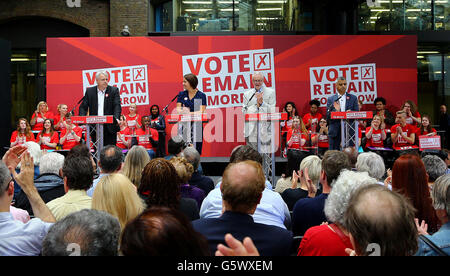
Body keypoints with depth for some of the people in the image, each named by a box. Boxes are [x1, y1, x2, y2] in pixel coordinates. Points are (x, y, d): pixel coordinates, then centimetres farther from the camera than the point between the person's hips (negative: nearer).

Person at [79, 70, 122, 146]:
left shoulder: (114, 90, 2)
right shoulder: (89, 91, 7)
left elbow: (117, 106, -9)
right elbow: (83, 107, 6)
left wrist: (116, 118, -27)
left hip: (109, 127, -1)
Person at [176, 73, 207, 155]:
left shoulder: (201, 95, 0)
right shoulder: (181, 94, 10)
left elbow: (201, 111, -9)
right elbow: (178, 109, 4)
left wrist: (189, 113, -22)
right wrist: (183, 111, -19)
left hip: (196, 125, -2)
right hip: (184, 124, 2)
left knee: (196, 150, -2)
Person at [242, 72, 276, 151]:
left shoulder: (270, 92, 7)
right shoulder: (247, 94, 12)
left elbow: (272, 110, 0)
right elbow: (244, 112, 3)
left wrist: (262, 102, -11)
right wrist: (256, 104, -8)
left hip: (265, 129, -2)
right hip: (251, 130, 2)